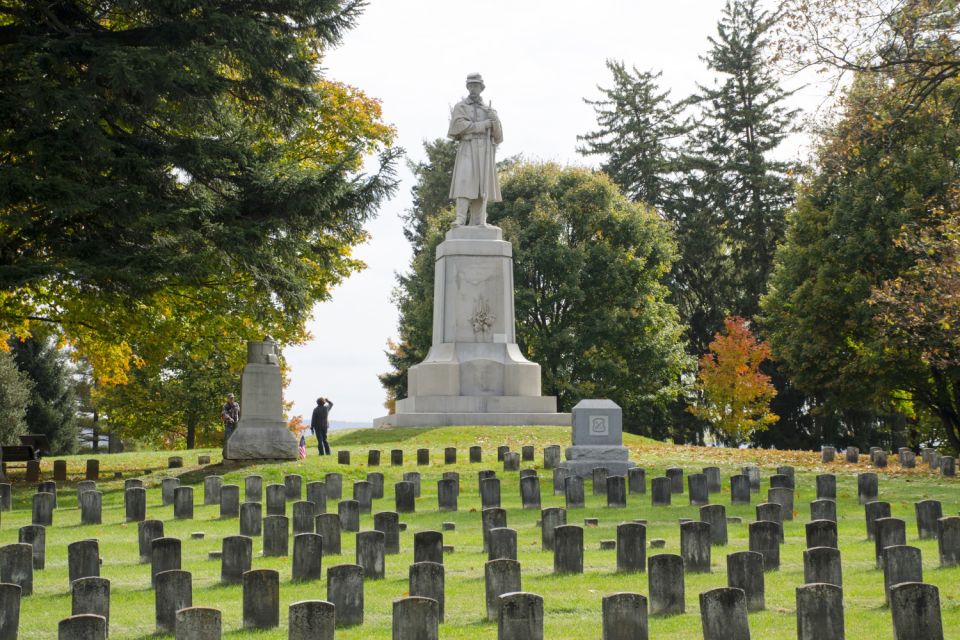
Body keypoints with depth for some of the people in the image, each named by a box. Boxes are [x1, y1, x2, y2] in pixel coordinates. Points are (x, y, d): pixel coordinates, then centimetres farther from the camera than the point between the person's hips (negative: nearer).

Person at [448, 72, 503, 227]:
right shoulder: (460, 107, 7)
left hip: (485, 152, 3)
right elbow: (459, 126, -12)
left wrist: (495, 120, -10)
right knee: (464, 183, -17)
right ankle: (460, 220, -24)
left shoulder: (489, 110, 18)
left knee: (482, 187, -3)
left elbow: (498, 136, 10)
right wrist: (483, 125, -9)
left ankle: (479, 223, -4)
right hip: (467, 150, -3)